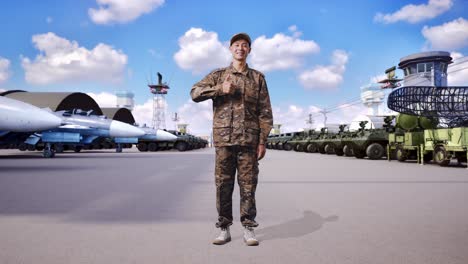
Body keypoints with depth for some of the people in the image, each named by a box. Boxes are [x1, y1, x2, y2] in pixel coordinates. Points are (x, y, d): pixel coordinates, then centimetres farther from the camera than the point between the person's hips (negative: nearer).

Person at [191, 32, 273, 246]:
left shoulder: (257, 77, 12)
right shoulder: (218, 75, 13)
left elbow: (265, 112, 7)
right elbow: (195, 93, 0)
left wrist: (263, 141, -1)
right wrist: (220, 89, -12)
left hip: (249, 140, 0)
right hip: (223, 138, 0)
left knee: (248, 185, 2)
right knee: (223, 184, 3)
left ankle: (249, 228, 13)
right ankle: (224, 229, 13)